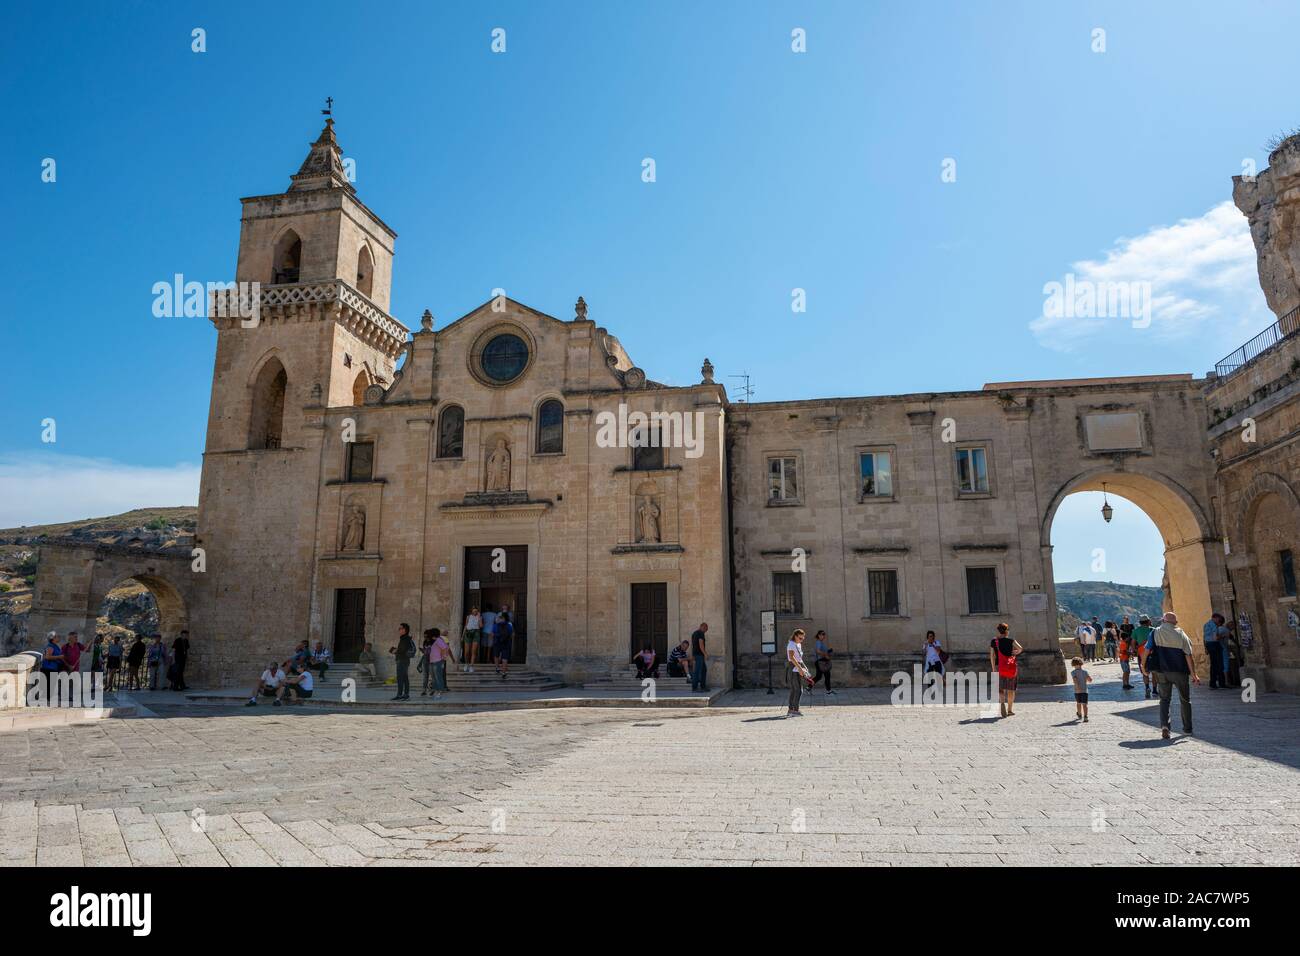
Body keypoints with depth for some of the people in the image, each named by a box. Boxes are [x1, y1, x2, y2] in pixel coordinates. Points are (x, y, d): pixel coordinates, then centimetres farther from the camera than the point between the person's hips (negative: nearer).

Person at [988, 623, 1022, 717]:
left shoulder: (993, 641, 6)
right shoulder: (1011, 640, 2)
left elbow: (992, 656, 2)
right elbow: (1020, 648, -14)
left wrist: (994, 668, 6)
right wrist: (1015, 653, 6)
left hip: (999, 667, 0)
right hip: (1011, 667, 0)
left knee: (1001, 688, -1)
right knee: (1011, 689, 12)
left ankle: (1002, 703, -30)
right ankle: (1010, 710, 17)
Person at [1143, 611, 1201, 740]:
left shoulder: (1156, 633, -2)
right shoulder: (1181, 635, -5)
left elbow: (1147, 651, -4)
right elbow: (1188, 656, -7)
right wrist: (1194, 675, -3)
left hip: (1161, 672, 1)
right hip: (1180, 671, 0)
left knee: (1164, 699, 9)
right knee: (1184, 700, 17)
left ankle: (1164, 725, -11)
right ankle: (1187, 728, 26)